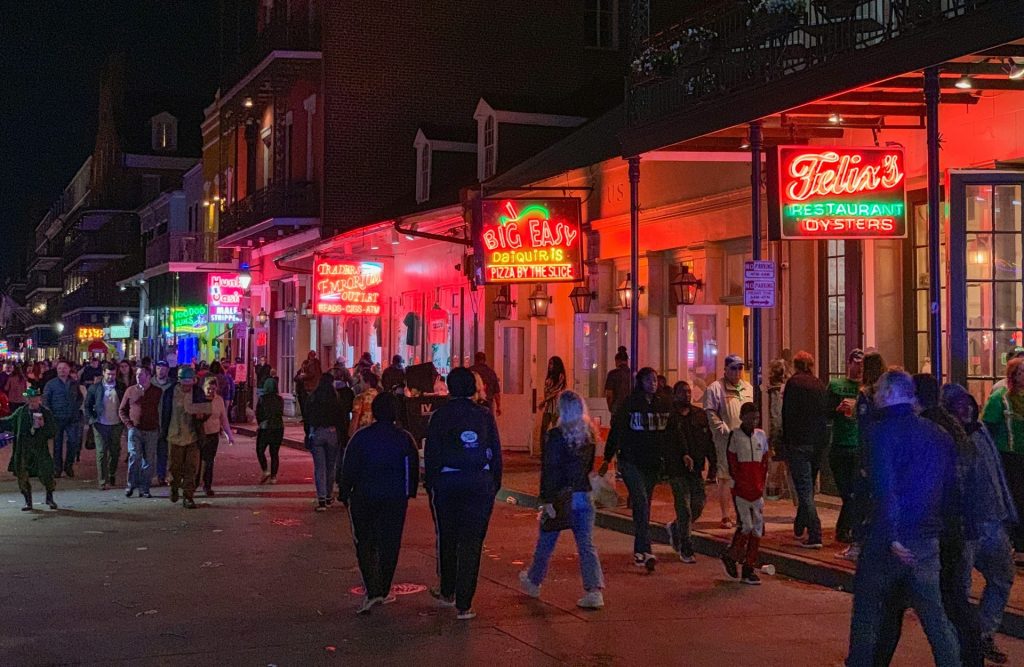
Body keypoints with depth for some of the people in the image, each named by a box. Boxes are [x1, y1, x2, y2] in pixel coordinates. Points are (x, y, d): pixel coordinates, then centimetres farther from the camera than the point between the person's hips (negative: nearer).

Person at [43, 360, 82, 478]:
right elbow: (45, 400, -2)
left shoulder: (74, 384, 9)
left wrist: (77, 407, 4)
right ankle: (57, 468, 14)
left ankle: (69, 465, 14)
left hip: (72, 418, 2)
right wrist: (50, 414, -11)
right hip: (57, 418, -2)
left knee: (74, 442, -2)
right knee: (57, 443, 5)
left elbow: (80, 397, 20)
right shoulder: (51, 384, 1)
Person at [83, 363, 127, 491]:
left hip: (116, 424, 2)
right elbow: (87, 406, 4)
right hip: (100, 425, -2)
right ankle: (103, 481, -2)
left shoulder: (121, 388, 3)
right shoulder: (95, 388, 0)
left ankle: (112, 474, 32)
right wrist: (91, 420, -5)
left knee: (115, 452, 10)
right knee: (101, 453, -3)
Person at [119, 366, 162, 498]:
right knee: (134, 456, -14)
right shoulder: (130, 391, 7)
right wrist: (128, 424, 1)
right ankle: (131, 484, 1)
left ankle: (144, 489, 10)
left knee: (149, 460, 2)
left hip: (151, 431, 1)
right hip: (135, 430, -1)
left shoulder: (157, 392, 6)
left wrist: (159, 428, 4)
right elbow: (122, 410, 14)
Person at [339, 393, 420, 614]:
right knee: (390, 544, 11)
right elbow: (414, 469, 4)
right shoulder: (404, 438, -2)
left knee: (364, 544, 5)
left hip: (365, 497, -1)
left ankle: (372, 591, -10)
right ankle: (384, 591, 18)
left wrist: (344, 494, 6)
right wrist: (410, 492, 18)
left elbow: (349, 469, -5)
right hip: (395, 499, 1)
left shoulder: (361, 437, -7)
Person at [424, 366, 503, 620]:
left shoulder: (440, 416, -4)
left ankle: (447, 592, 33)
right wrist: (495, 485, 12)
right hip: (480, 485, 1)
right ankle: (464, 604, -2)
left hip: (447, 483, 0)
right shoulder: (485, 416, 0)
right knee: (471, 542, 2)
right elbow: (496, 453, 3)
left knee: (446, 538, 17)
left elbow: (431, 455, -3)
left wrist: (430, 485, 5)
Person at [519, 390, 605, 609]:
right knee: (586, 544, 3)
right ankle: (594, 590, -9)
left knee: (546, 543, 14)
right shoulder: (589, 434, 3)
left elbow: (550, 471, -17)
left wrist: (546, 500, -16)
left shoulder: (555, 436, -15)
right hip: (584, 496, 4)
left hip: (560, 496, -4)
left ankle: (533, 582, 33)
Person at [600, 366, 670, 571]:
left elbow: (670, 434, 11)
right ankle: (645, 551, -21)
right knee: (641, 504, -16)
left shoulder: (664, 405, 7)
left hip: (653, 464, 5)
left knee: (643, 507, 11)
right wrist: (607, 459, -5)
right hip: (631, 462, -5)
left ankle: (639, 551, 21)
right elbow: (616, 431, -5)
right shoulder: (629, 404, -6)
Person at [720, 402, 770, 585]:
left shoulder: (761, 436, 11)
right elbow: (732, 464, -5)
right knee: (746, 526, -12)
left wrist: (762, 485, 5)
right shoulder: (735, 436, -2)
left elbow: (765, 463, 14)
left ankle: (749, 568, 9)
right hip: (741, 489, -5)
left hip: (757, 490, 5)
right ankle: (730, 556, 12)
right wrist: (742, 484, -10)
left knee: (757, 527, 2)